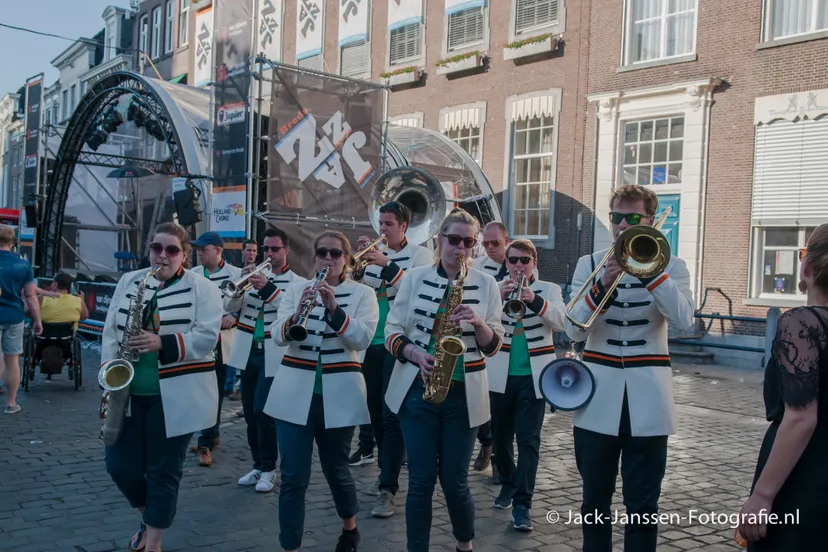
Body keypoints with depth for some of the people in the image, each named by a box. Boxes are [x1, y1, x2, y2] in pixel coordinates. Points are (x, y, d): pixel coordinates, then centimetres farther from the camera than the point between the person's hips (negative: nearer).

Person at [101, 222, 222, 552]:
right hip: (128, 392, 5)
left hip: (175, 397, -4)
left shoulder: (202, 289, -5)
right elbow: (111, 331, 8)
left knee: (163, 471, 4)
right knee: (120, 465, 8)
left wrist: (162, 344, -24)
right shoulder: (128, 282, 9)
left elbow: (206, 338, -14)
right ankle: (150, 517, 36)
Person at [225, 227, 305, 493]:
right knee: (250, 413, 10)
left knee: (263, 412, -8)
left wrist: (268, 288, -23)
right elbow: (229, 306, 1)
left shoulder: (296, 281, -1)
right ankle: (258, 465, 23)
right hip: (248, 353, 5)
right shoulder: (255, 275, 10)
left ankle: (268, 469, 6)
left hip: (273, 356, -5)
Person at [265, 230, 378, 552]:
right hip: (294, 392, 1)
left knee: (336, 469, 13)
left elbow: (363, 339, -14)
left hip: (339, 395, -1)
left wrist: (334, 309, -27)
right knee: (293, 477, -1)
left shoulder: (362, 293, 0)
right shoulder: (296, 290, 5)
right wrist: (298, 314, -27)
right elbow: (278, 336, -7)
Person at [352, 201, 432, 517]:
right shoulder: (374, 253, 13)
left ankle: (388, 489, -8)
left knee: (392, 416, -8)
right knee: (376, 412, 13)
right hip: (370, 342, 6)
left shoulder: (418, 254, -1)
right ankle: (390, 465, 30)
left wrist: (386, 264, -24)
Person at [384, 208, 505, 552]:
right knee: (421, 481, 2)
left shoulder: (486, 285, 1)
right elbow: (391, 331, 1)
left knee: (454, 482, 6)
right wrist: (415, 353, -18)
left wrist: (477, 323, -19)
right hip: (417, 389, 0)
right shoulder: (414, 278, 1)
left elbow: (492, 346, 1)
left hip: (464, 394, 0)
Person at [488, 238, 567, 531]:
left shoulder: (549, 289, 2)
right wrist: (499, 296, -29)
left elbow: (562, 322, -16)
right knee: (501, 436, 13)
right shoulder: (495, 288, 4)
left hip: (534, 376, -2)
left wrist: (534, 300, -32)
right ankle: (508, 484, 35)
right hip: (501, 376, 2)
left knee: (528, 439, -6)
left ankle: (523, 502, -2)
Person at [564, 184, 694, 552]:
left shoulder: (670, 266, 3)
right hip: (597, 399, 1)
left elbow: (683, 321, -15)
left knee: (642, 506, 5)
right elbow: (574, 331, -6)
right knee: (594, 501, 12)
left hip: (647, 401, -1)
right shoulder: (588, 265, 5)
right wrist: (603, 284, -19)